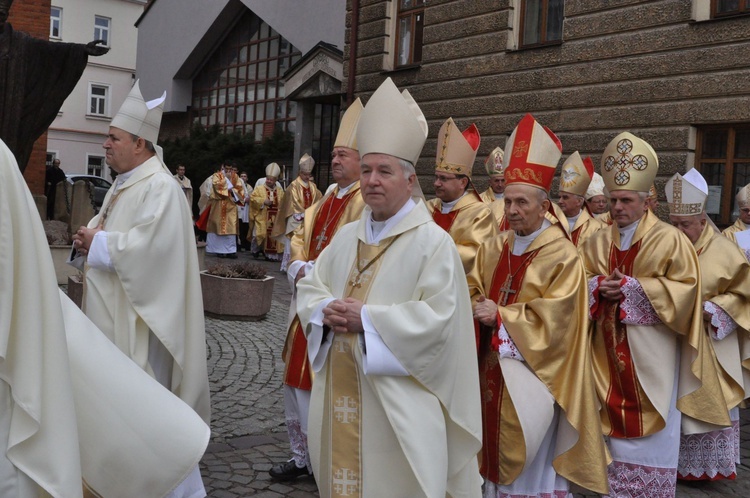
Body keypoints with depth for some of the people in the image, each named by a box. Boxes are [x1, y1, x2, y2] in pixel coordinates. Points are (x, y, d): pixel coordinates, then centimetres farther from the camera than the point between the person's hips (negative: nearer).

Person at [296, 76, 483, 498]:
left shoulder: (433, 241, -11)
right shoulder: (348, 236, 10)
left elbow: (439, 317, -18)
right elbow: (310, 287, 13)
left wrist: (367, 318, -20)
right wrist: (327, 311, -10)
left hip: (396, 398, -6)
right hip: (340, 390, 6)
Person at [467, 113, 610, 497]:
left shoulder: (562, 257, -12)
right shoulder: (493, 249, 8)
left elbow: (554, 318, -17)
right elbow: (472, 290, 11)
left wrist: (500, 317, -18)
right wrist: (478, 309, -12)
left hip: (531, 376, -6)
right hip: (492, 369, 6)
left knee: (529, 464, 3)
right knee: (497, 451, 15)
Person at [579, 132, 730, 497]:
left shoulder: (669, 239, -6)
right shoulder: (598, 241, 9)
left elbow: (685, 287, -11)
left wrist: (633, 286, -18)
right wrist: (599, 286, -10)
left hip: (650, 348, -4)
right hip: (610, 346, 4)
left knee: (650, 423, 1)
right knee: (615, 420, 10)